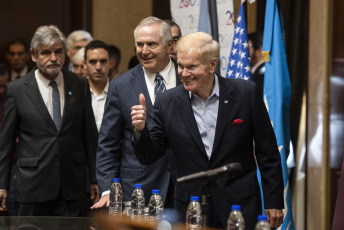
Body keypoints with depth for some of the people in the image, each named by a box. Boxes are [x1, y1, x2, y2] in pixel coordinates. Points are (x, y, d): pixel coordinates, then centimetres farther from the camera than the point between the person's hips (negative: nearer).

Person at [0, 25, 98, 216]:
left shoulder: (80, 85, 6)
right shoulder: (17, 90, 0)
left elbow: (89, 134, 10)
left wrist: (95, 178, 9)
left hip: (73, 186, 2)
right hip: (33, 186, -1)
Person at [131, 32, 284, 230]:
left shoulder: (246, 93, -5)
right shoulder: (167, 103, -1)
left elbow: (268, 153, 0)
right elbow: (148, 156, 2)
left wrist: (273, 202, 0)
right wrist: (140, 130, -19)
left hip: (240, 206, -1)